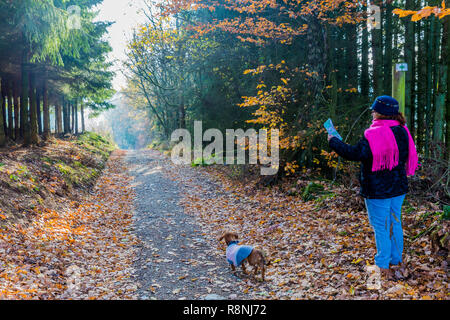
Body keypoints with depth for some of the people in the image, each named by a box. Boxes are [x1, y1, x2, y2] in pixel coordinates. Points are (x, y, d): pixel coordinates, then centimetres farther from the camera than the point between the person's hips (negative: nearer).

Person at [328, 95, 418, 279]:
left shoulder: (374, 135, -21)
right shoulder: (402, 132, 4)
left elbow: (355, 154, -24)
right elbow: (406, 157, 13)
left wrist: (333, 141, -13)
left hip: (377, 191, -7)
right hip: (398, 188, 7)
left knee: (380, 226, 2)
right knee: (395, 222, 19)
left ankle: (383, 265, 10)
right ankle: (396, 260, 31)